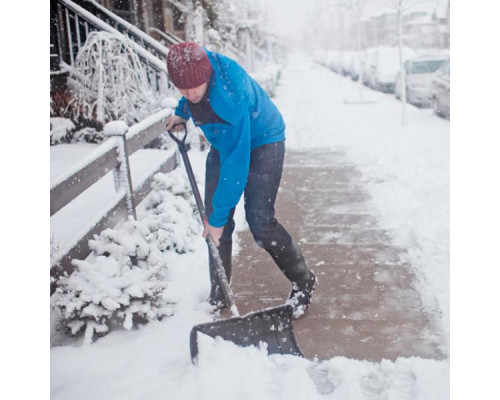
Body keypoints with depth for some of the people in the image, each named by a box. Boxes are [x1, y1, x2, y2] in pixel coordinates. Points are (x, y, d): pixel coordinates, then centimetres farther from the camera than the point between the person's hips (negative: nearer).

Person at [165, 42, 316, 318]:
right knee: (214, 217, 1)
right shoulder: (196, 66, -20)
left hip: (261, 142, -7)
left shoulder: (231, 97, -39)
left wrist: (218, 216, -30)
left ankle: (303, 282, 10)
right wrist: (181, 112, 3)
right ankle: (218, 295, 14)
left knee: (260, 221, -13)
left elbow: (236, 164, -35)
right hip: (224, 143, 7)